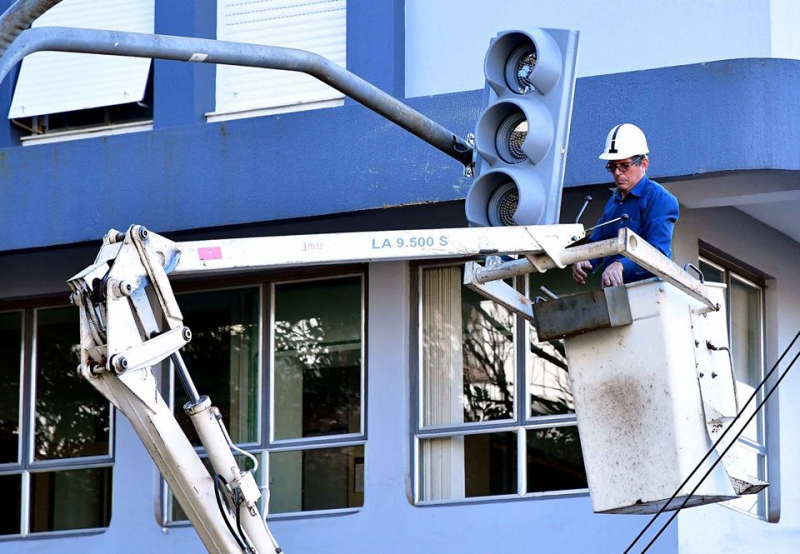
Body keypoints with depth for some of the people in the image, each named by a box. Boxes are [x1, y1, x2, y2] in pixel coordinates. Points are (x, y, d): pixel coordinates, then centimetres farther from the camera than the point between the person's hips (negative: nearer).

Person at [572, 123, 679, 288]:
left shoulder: (660, 198, -3)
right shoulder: (613, 202, 24)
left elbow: (657, 252, -15)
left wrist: (621, 266, -30)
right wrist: (584, 262, -2)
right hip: (613, 290, 6)